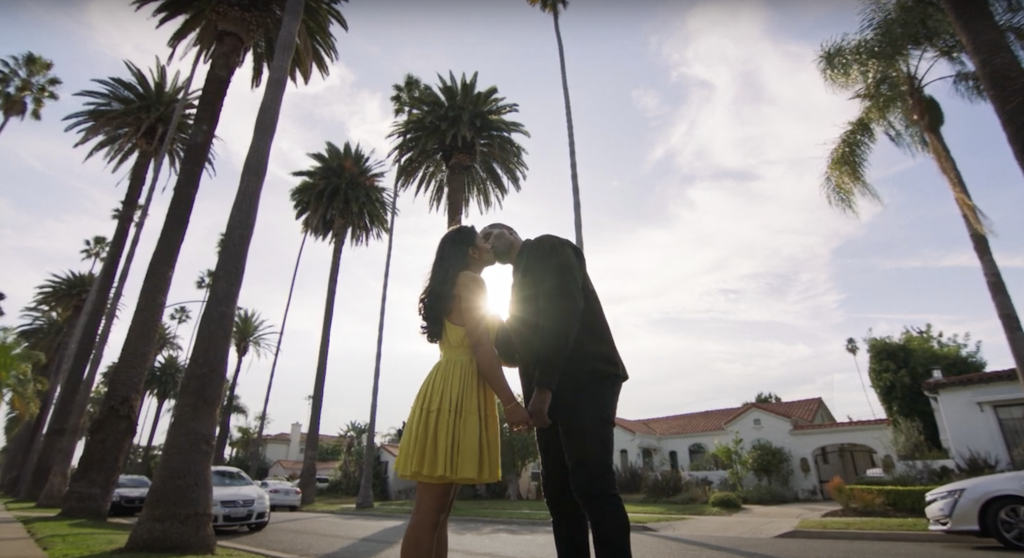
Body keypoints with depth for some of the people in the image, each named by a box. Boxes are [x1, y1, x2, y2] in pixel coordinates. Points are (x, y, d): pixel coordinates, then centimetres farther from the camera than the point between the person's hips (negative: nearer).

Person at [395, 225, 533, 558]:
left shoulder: (450, 288, 27)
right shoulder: (470, 282, -2)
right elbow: (481, 348, -12)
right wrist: (511, 403, -14)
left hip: (451, 391, 10)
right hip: (457, 392, -10)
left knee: (438, 510, 6)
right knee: (430, 510, -11)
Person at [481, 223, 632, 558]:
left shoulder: (547, 248, 2)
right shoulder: (523, 278, 27)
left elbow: (563, 311, -15)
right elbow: (519, 349, 23)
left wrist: (543, 385, -20)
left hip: (584, 381, -9)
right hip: (557, 390, 9)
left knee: (591, 486, -13)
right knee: (559, 491, 5)